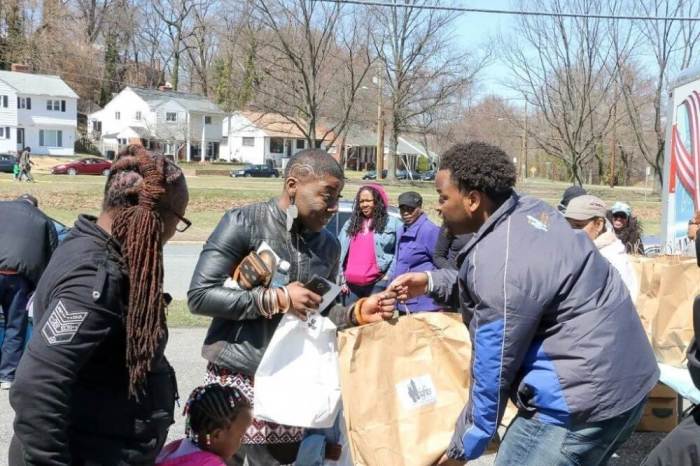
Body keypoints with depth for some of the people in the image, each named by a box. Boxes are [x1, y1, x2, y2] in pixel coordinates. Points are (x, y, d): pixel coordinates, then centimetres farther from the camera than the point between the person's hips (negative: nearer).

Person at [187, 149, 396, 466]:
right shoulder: (243, 223, -10)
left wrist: (357, 313, -6)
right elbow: (199, 296, -15)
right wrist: (276, 298, -20)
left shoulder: (328, 246, 7)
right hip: (237, 379, -4)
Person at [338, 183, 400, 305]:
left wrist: (389, 276, -5)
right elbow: (340, 253, 17)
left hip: (376, 284, -5)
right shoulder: (350, 223, 16)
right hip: (350, 284, 5)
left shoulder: (391, 223, 1)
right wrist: (341, 279, 10)